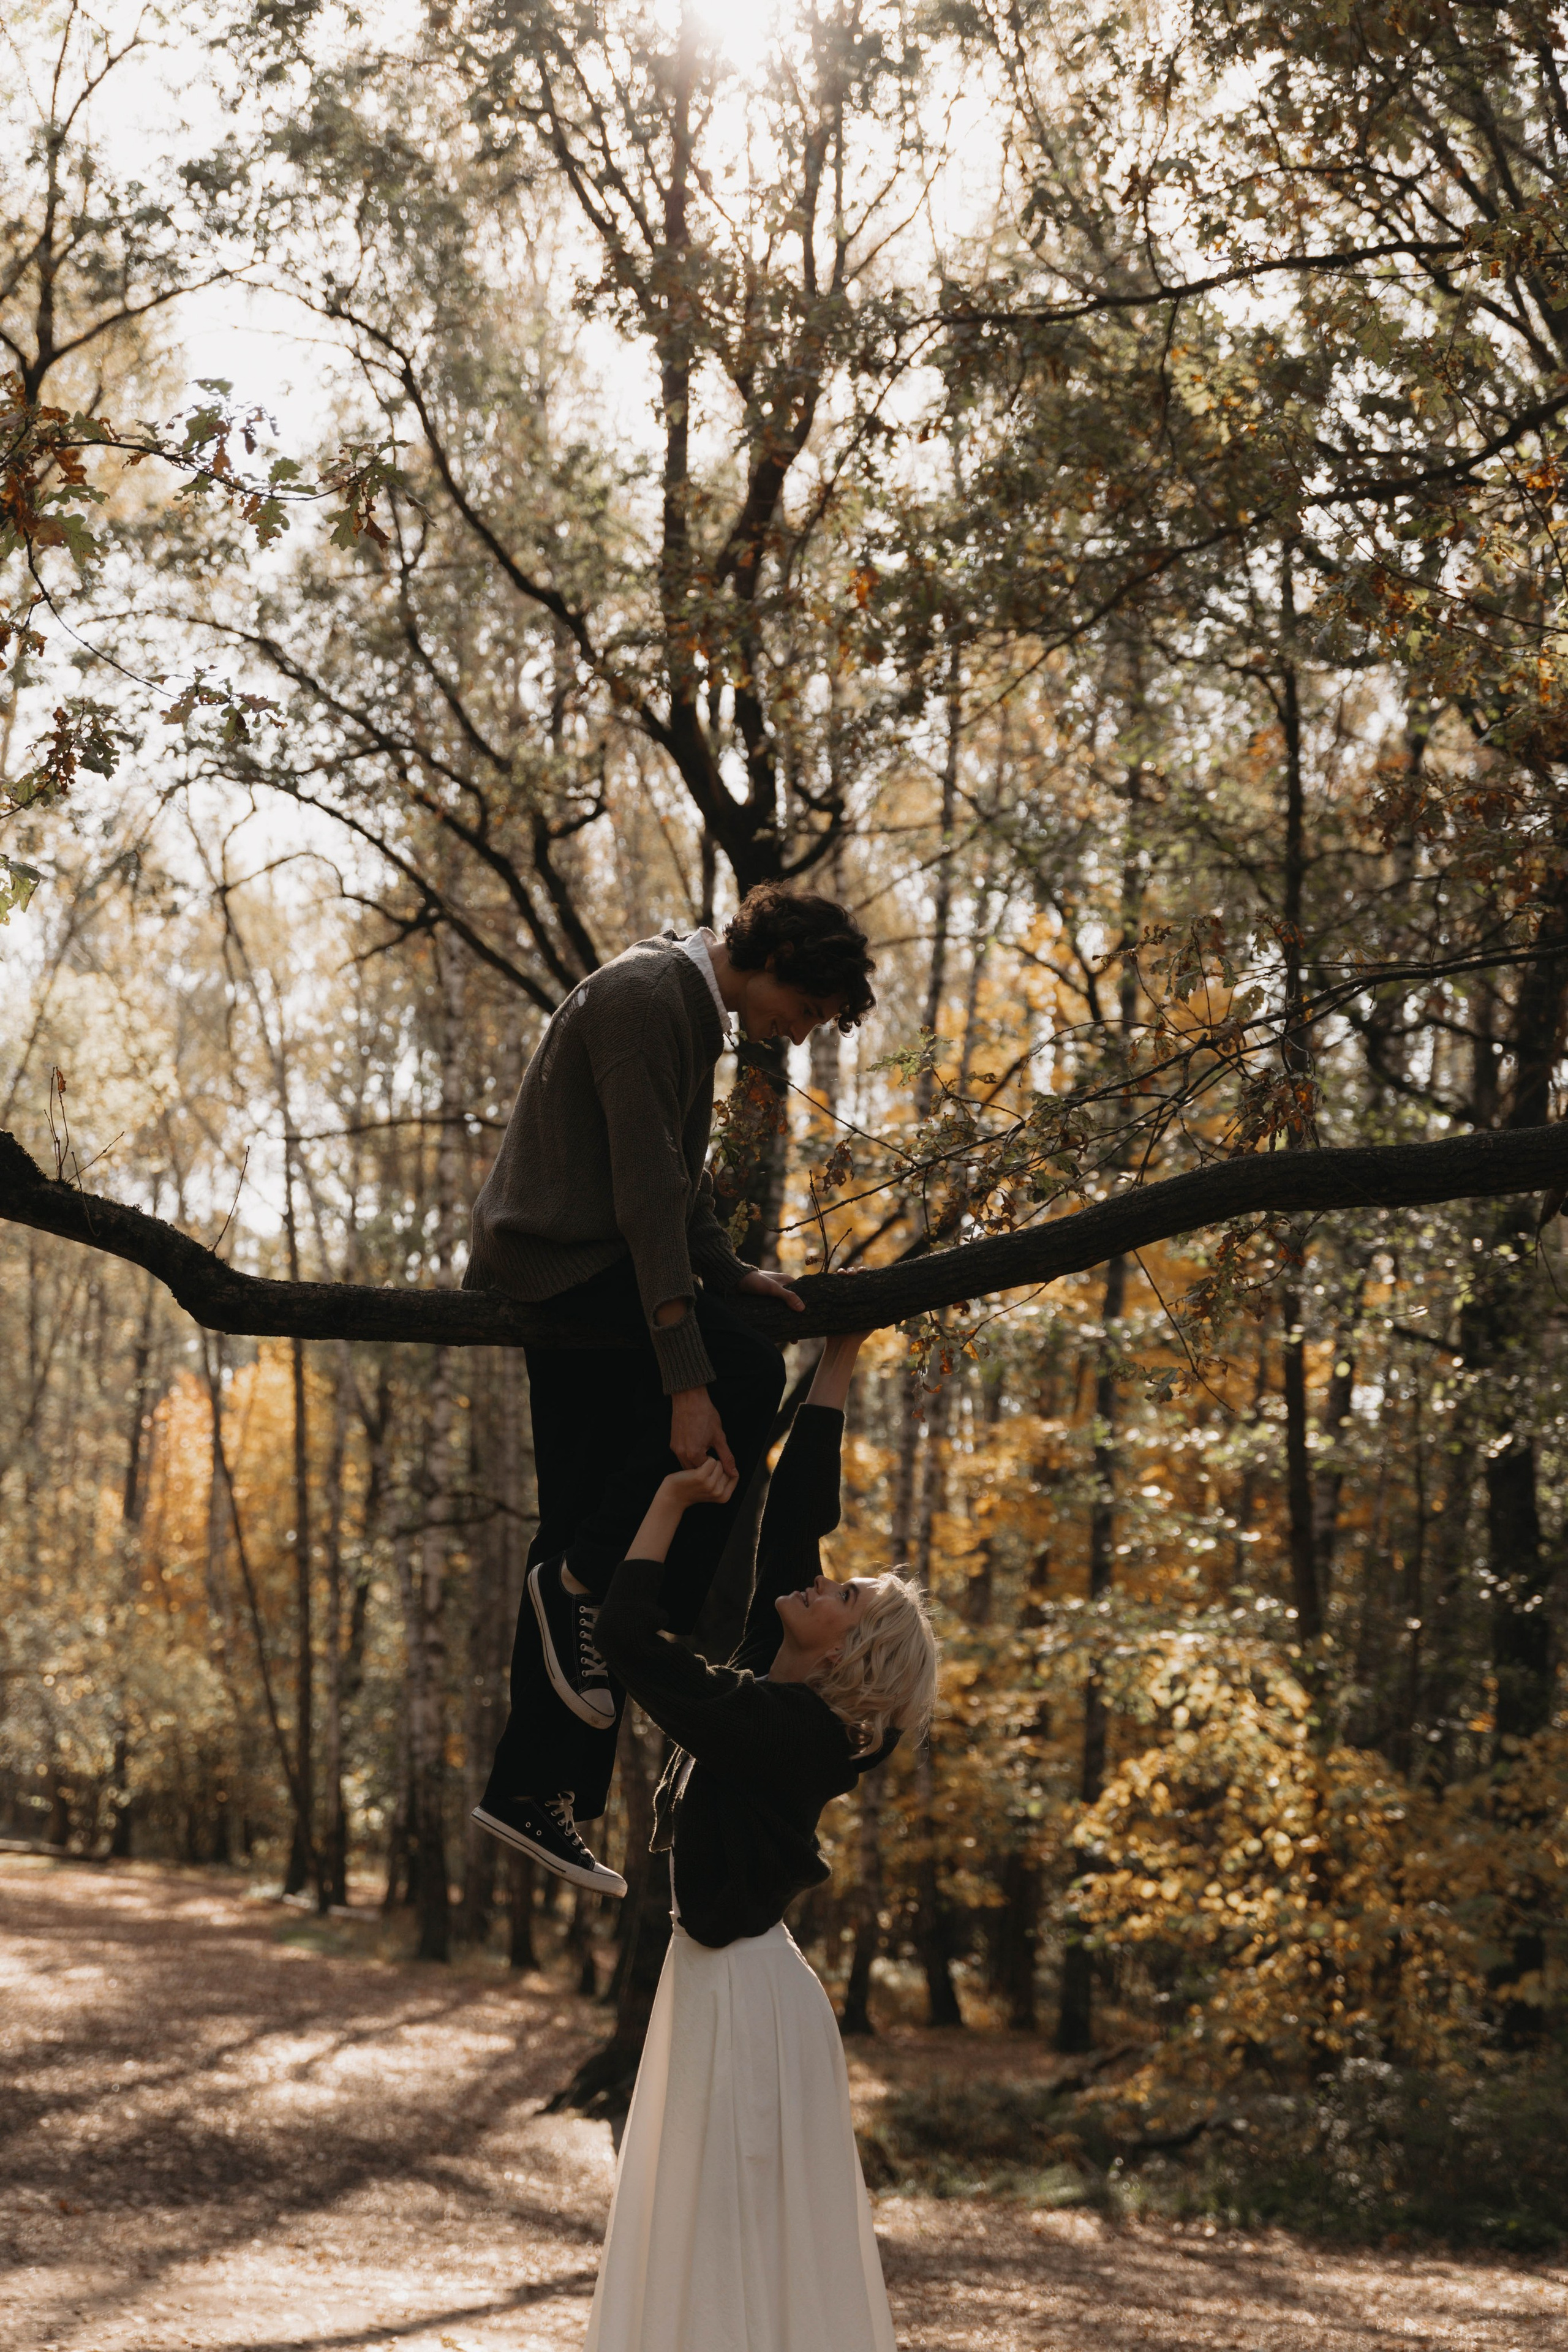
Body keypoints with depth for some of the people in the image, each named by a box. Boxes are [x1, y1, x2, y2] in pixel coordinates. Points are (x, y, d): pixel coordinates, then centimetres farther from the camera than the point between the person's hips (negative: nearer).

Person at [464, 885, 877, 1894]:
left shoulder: (690, 1007, 15)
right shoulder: (646, 1000, -18)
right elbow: (649, 1199, -24)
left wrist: (728, 1271, 10)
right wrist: (685, 1384, -27)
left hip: (578, 1278, 10)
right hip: (556, 1262, -10)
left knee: (580, 1537, 8)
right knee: (747, 1373, -23)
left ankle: (534, 1792, 12)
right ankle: (587, 1584, -12)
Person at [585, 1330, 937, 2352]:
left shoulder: (782, 1730, -21)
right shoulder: (778, 1691, 2)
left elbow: (629, 1636, -24)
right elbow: (795, 1515, 6)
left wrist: (672, 1500, -14)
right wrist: (835, 1368, 9)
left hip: (746, 1997, -9)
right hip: (718, 1975, 9)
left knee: (741, 2248, -3)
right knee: (709, 2239, 15)